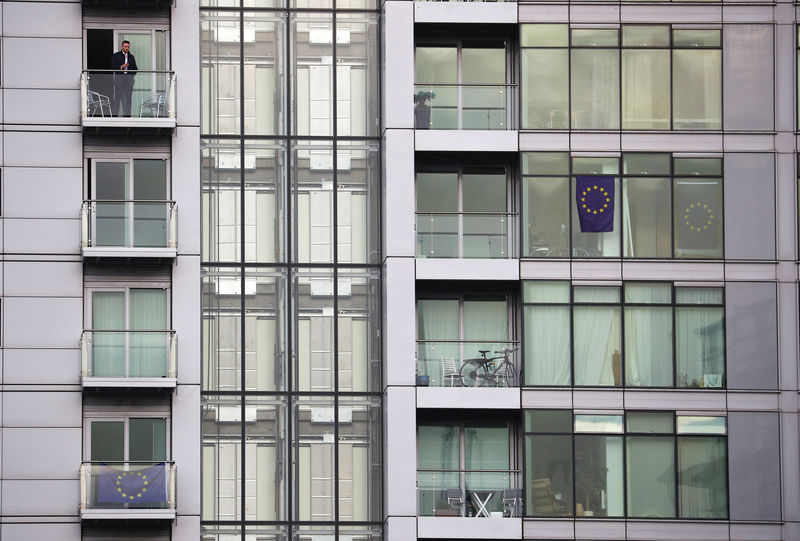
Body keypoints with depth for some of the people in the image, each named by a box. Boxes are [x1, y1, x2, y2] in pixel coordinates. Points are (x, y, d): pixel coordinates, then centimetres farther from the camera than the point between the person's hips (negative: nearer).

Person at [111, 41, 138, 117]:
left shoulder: (131, 57, 15)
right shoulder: (116, 56, 5)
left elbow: (135, 69, 18)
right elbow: (112, 67, -1)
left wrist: (131, 76, 3)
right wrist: (121, 67, -13)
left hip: (129, 79, 3)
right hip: (119, 79, -3)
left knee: (128, 98, 0)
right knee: (117, 98, -7)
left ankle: (127, 114, 3)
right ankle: (115, 114, -7)